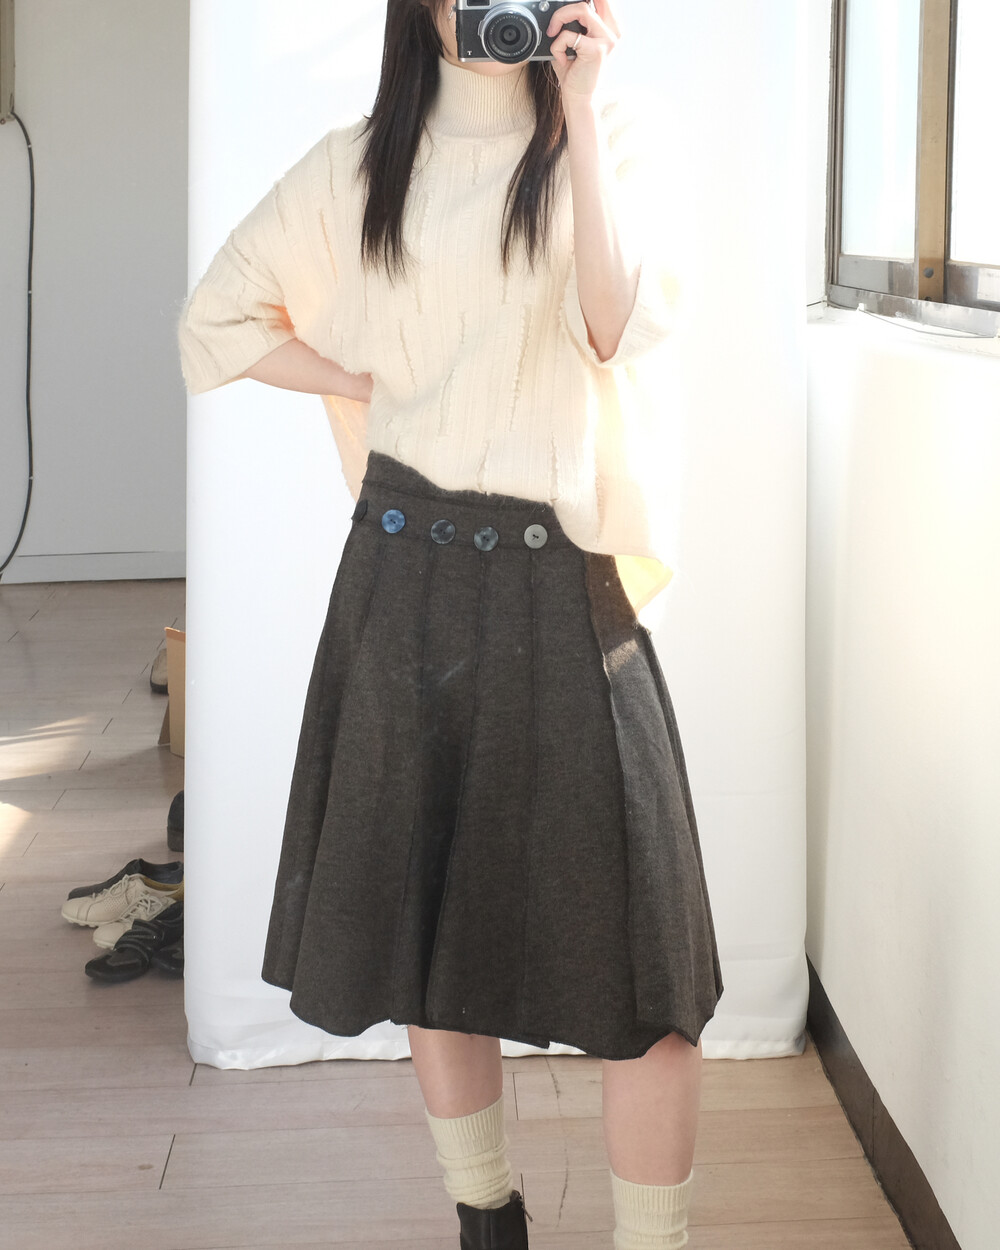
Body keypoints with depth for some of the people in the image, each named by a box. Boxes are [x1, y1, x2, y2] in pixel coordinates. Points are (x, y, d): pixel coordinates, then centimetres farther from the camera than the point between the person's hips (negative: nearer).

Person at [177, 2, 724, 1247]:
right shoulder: (360, 165, 8)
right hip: (408, 571, 2)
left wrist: (581, 114, -15)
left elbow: (621, 324, -13)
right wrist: (367, 387, 4)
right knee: (426, 913, 9)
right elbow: (218, 318, 15)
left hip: (558, 576, -2)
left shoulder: (609, 139, 5)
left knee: (632, 928, -7)